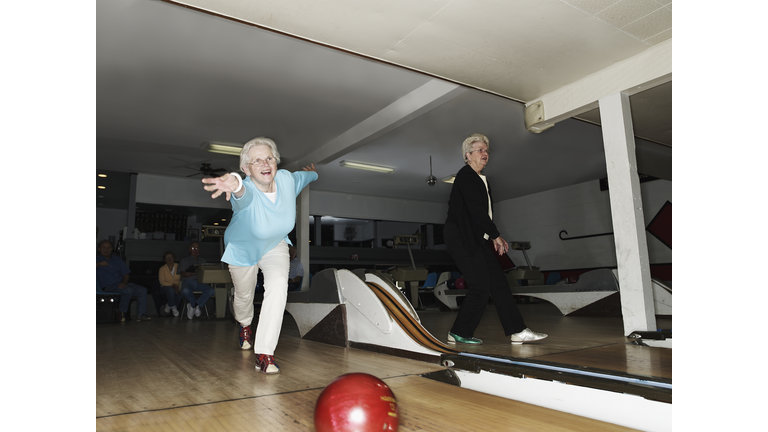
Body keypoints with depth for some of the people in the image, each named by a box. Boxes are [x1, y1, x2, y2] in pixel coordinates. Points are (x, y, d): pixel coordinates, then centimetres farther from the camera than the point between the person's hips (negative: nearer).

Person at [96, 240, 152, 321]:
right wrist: (99, 264, -21)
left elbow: (126, 274, 17)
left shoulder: (117, 259, 22)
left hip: (122, 284, 6)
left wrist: (124, 283, -3)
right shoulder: (97, 259, 9)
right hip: (108, 286, -5)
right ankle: (121, 312, -11)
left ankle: (140, 314, -12)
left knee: (143, 290, -15)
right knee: (128, 290, -33)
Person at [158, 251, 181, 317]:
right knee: (171, 290, -38)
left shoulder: (178, 267, 4)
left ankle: (169, 306, -10)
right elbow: (162, 282, -6)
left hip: (177, 287, 2)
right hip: (166, 287, -1)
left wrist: (178, 286, -19)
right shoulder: (162, 269, 1)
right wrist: (172, 285, -19)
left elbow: (182, 278, -1)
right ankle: (173, 307, -17)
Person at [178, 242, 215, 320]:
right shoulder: (184, 260, 19)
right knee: (185, 291, -39)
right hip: (188, 282, -2)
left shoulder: (203, 260, 25)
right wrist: (195, 273, -14)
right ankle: (196, 306, -12)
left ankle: (193, 305, -20)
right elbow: (183, 274, 3)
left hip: (200, 282, 2)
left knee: (212, 290, -30)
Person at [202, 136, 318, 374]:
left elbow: (304, 175, 1)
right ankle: (245, 324, 57)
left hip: (275, 246, 2)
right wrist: (235, 184, -89)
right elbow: (243, 194, -65)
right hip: (243, 249, -2)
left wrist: (312, 172, 25)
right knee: (244, 295, 17)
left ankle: (264, 354, -18)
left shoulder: (287, 179, -24)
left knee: (278, 284, -24)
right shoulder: (246, 192, -38)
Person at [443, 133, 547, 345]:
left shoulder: (481, 180, 20)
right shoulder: (465, 176, -9)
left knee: (498, 283, 4)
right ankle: (459, 333, 6)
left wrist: (493, 237, 7)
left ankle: (517, 331, 8)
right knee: (481, 287, -8)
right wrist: (496, 235, -10)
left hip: (476, 239, 9)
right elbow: (476, 210, -16)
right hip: (462, 239, -9)